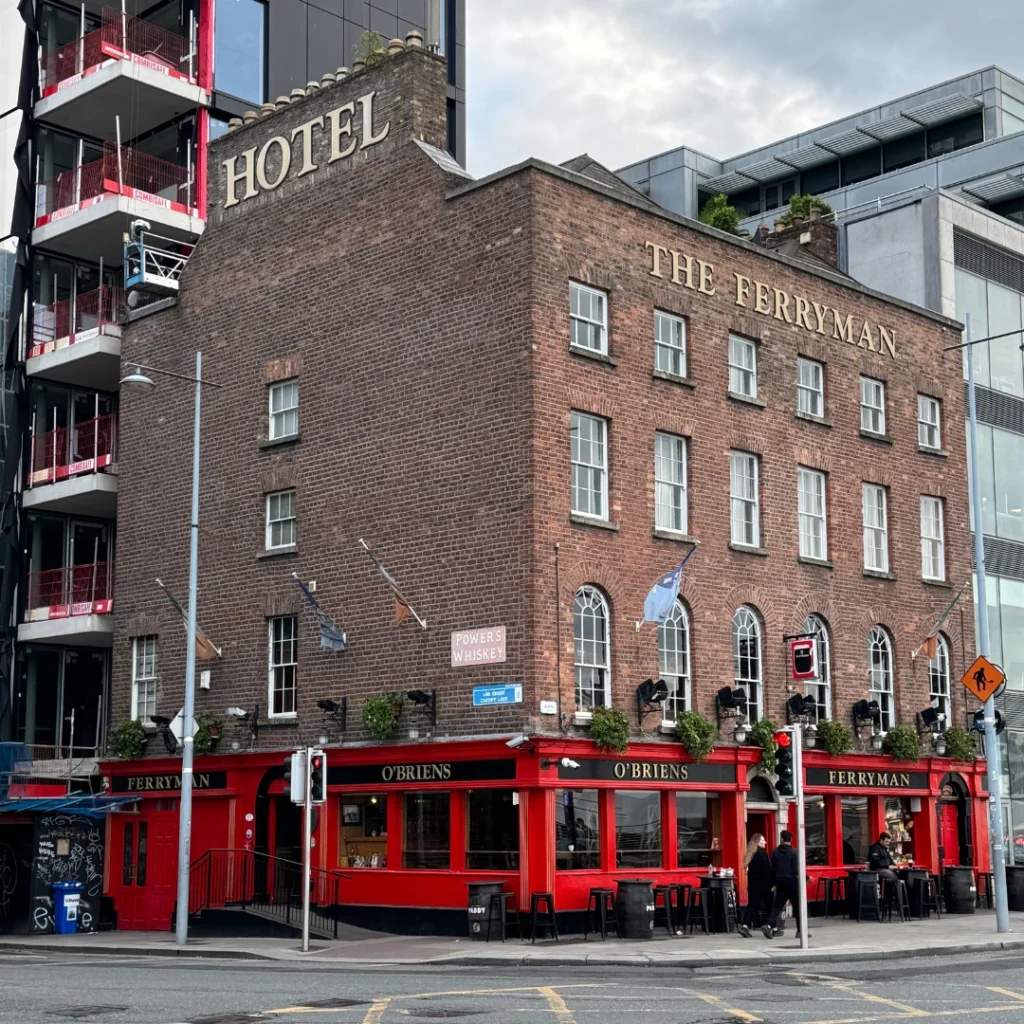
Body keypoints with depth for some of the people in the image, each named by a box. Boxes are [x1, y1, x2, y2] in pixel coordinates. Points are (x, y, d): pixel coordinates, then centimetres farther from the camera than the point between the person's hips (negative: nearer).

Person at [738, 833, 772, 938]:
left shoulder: (750, 855, 10)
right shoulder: (762, 854, -13)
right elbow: (767, 871, -16)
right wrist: (771, 884, -14)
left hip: (752, 884, 7)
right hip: (763, 884, -7)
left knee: (752, 905, 4)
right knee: (770, 905, 8)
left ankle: (745, 925, -12)